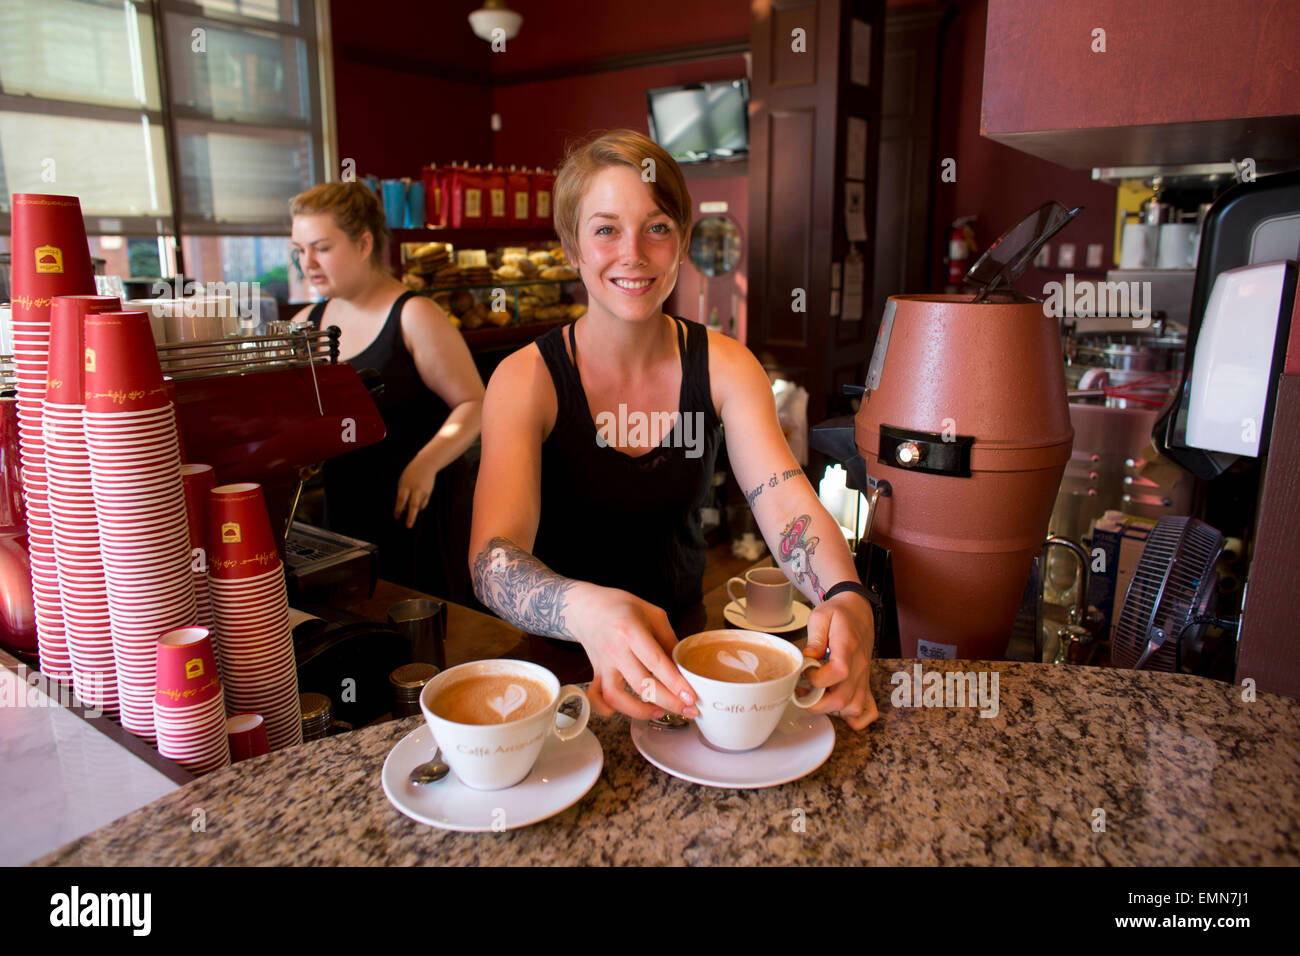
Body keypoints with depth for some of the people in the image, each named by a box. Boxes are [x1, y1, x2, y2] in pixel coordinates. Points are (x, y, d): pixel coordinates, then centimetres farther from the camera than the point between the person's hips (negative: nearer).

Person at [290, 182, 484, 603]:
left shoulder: (413, 315, -9)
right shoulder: (307, 323, 10)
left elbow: (473, 402, -13)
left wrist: (426, 463, -25)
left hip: (417, 505, -5)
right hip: (345, 506, 6)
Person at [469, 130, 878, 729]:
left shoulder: (724, 366, -2)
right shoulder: (525, 380, -12)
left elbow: (788, 504, -14)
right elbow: (493, 561, -25)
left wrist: (846, 599, -36)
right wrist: (587, 610, -47)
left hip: (686, 638, 3)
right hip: (560, 653, -2)